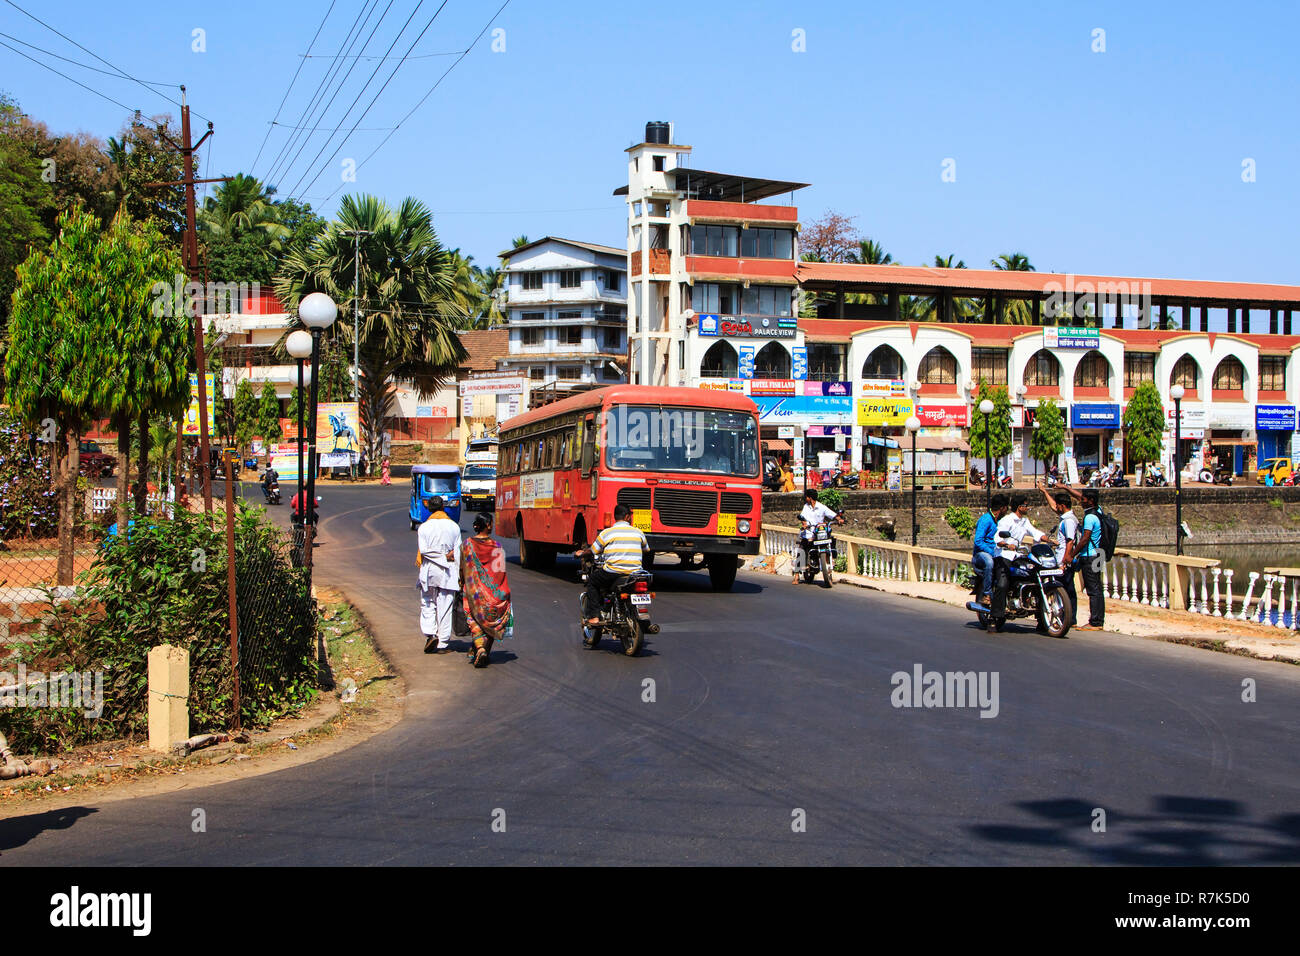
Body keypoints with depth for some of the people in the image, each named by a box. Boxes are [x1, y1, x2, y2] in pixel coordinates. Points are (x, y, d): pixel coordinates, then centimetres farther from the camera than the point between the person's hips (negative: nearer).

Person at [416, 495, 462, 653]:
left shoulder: (424, 528, -3)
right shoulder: (454, 527, 2)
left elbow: (423, 551, -11)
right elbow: (458, 552, 1)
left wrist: (441, 556, -6)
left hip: (429, 571, -1)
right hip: (448, 574, 1)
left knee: (427, 604, 12)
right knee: (445, 607, 4)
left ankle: (430, 634, -7)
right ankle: (443, 644, 5)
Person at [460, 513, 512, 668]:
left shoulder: (467, 544, -5)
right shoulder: (496, 547, -9)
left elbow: (462, 568, 2)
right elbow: (501, 572, -7)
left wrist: (462, 585, 17)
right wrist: (505, 593, 2)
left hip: (473, 590, 1)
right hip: (492, 590, -1)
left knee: (475, 621, 4)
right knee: (490, 620, 13)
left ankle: (479, 648, -17)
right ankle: (486, 650, 16)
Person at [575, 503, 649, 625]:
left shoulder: (606, 533, 2)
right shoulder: (638, 532, 11)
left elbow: (593, 551, 10)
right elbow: (646, 549, 27)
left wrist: (581, 554, 31)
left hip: (613, 572, -3)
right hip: (634, 573, 3)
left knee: (592, 581, 21)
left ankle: (593, 617, 11)